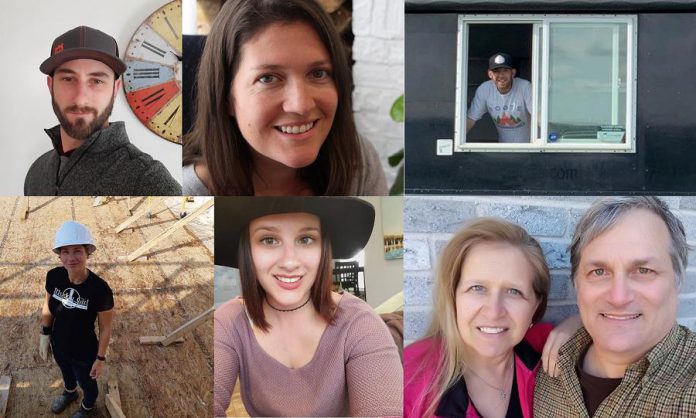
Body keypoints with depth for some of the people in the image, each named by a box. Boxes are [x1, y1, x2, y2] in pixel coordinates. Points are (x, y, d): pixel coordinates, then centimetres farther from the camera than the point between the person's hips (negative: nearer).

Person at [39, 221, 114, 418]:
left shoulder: (100, 289, -35)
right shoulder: (54, 276, -22)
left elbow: (105, 328, -20)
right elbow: (48, 306, -1)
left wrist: (101, 358, -11)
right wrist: (45, 335, 5)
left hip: (84, 353, -4)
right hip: (58, 345, 4)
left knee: (87, 383, 27)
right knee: (66, 373, 36)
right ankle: (69, 393, 69)